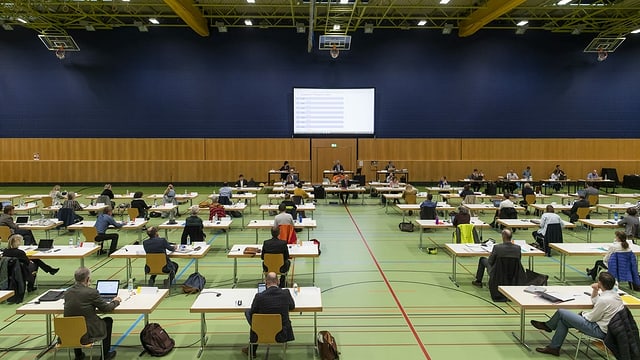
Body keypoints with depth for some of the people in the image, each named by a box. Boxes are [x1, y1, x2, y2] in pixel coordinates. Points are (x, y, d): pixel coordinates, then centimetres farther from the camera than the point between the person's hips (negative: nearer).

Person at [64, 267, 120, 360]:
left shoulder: (67, 292, -1)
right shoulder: (92, 292, -17)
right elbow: (106, 308, -7)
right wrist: (116, 301, 13)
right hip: (87, 334, -5)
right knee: (108, 320, 22)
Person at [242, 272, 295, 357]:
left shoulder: (259, 296, -18)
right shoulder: (286, 293, -12)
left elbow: (252, 314, -3)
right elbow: (292, 306, 7)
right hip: (282, 334, 3)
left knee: (248, 312, 22)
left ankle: (252, 350, 33)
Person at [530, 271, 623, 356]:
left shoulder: (604, 300, -28)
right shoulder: (613, 293, 3)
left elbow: (591, 318, -17)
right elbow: (594, 301, 18)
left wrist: (583, 314, 3)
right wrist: (595, 290, 1)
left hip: (600, 330, -10)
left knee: (561, 312, -6)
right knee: (563, 320, 14)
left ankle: (547, 326, 19)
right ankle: (554, 347, 23)